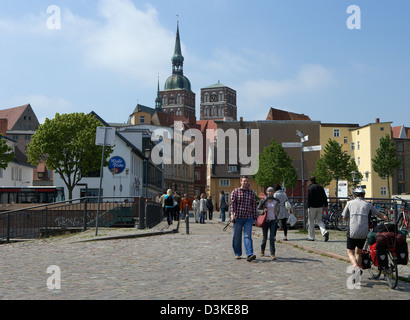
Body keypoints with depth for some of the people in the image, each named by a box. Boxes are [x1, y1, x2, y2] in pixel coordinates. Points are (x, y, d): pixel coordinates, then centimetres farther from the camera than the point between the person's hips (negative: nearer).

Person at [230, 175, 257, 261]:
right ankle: (237, 254, 21)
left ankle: (249, 255, -19)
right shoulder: (235, 192, 3)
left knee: (248, 236, -10)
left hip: (248, 218, 1)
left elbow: (254, 206, 11)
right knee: (237, 236, 7)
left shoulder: (252, 193, 9)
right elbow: (232, 203, -6)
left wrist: (254, 218, 9)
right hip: (238, 217, -1)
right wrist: (232, 214, -19)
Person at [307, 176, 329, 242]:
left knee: (311, 221, 4)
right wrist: (325, 205, 14)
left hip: (312, 207, -5)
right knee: (319, 220, 13)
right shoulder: (320, 187, 10)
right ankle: (324, 232, -12)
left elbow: (309, 198, -16)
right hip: (320, 206, 6)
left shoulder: (310, 188, -9)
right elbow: (325, 197, 10)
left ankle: (311, 237, 7)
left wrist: (308, 207, -14)